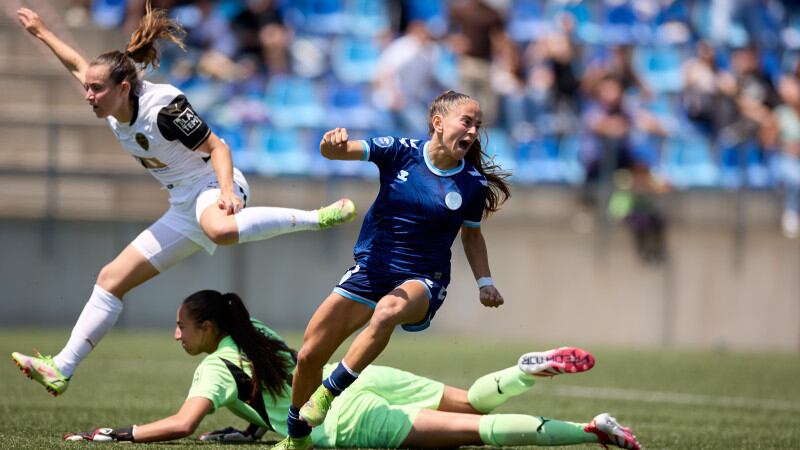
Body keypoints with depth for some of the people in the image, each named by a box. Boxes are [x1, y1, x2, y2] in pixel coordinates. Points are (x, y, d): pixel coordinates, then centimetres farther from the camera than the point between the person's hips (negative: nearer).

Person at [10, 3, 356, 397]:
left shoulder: (163, 107, -21)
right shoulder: (112, 106, 2)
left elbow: (217, 147, -18)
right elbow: (77, 64, 21)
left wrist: (227, 191, -33)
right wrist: (41, 33, 30)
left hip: (212, 188, -9)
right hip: (184, 209, 9)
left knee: (220, 230, -47)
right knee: (111, 279, 7)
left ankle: (316, 217, -37)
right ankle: (61, 369, 10)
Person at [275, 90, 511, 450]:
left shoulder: (473, 184, -2)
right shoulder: (400, 152, -5)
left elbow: (471, 234, 15)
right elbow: (336, 150, -12)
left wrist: (485, 282, 4)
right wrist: (333, 143, -36)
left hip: (423, 280, -2)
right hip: (371, 269, 2)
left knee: (388, 311, -39)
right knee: (309, 356, -2)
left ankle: (329, 393, -26)